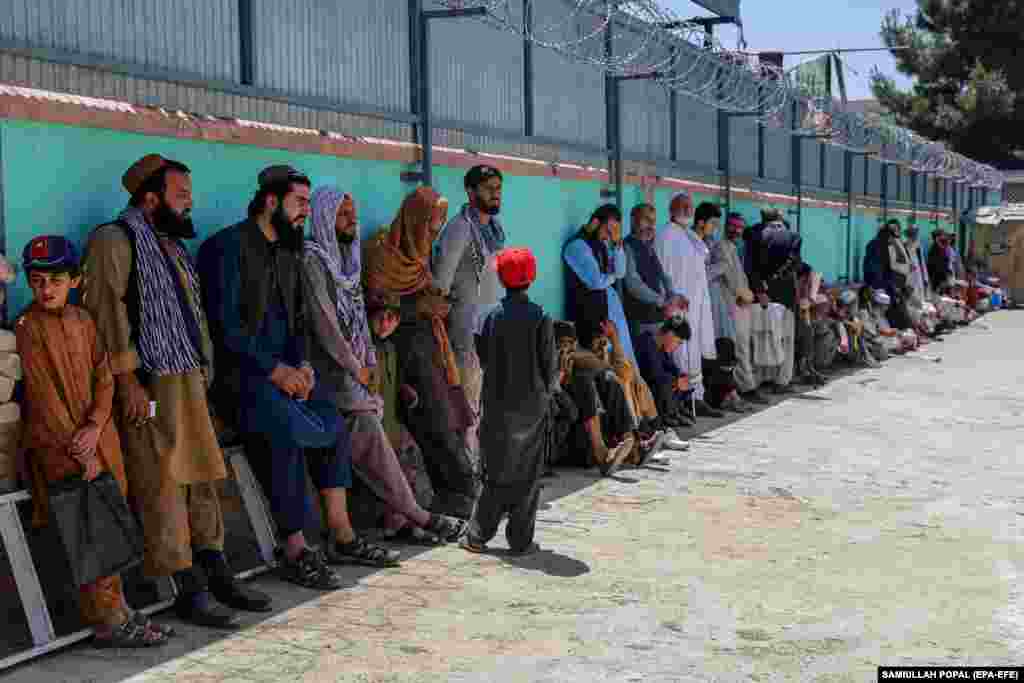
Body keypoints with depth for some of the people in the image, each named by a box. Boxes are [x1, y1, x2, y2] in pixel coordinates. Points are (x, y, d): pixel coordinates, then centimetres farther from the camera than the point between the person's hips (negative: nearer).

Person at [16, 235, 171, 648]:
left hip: (96, 437, 6)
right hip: (56, 444, -6)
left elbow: (104, 378, 6)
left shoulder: (82, 321, 10)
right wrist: (78, 452, -16)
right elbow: (43, 397, -13)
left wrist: (95, 427, -11)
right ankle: (110, 621, -3)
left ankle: (112, 609, 14)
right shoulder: (26, 328, -9)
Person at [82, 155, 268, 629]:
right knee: (163, 486, -7)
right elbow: (106, 309, -16)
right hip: (149, 386, -9)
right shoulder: (114, 241, -6)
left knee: (202, 479, 10)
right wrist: (127, 380, -21)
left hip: (188, 382, 9)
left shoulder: (172, 246, 21)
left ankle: (217, 577, 17)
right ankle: (190, 591, -4)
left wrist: (204, 373, 17)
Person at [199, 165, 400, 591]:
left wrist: (302, 365, 0)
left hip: (284, 370, 9)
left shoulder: (288, 253, 18)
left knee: (334, 424, -5)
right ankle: (294, 552, -22)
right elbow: (225, 324, -16)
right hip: (239, 371, -9)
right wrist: (274, 369, -18)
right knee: (285, 431, -28)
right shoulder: (228, 247, -9)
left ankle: (340, 538, 2)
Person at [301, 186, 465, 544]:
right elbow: (324, 323, -15)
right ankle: (414, 515, -16)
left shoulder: (345, 259, 18)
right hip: (330, 368, -8)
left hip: (354, 366, 8)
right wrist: (356, 369, -9)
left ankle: (397, 516, -9)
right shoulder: (312, 260, -9)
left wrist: (369, 362, 7)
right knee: (368, 428, -18)